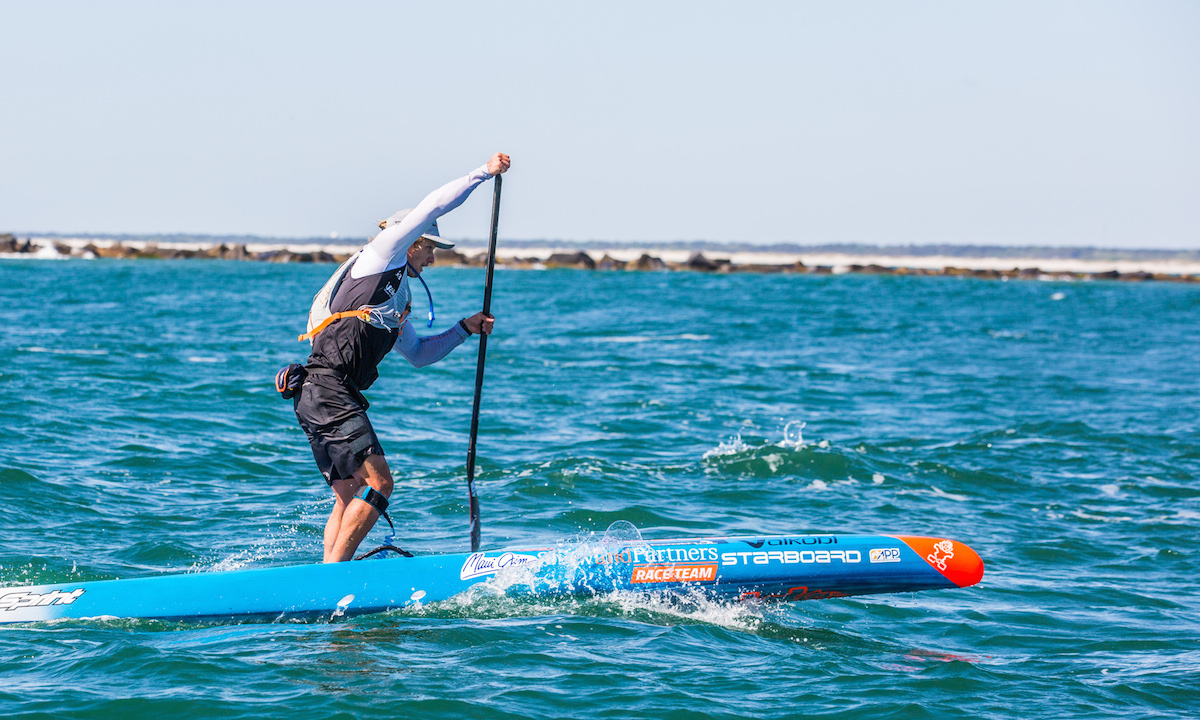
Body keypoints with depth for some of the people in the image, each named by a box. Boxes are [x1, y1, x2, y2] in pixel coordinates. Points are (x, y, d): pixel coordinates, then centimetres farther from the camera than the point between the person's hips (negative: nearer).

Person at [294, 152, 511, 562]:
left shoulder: (398, 299, 28)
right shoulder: (380, 256, 3)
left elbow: (417, 354, 38)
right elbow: (431, 207, -2)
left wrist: (465, 329, 28)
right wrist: (485, 173, 4)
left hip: (322, 398, 10)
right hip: (327, 390, -10)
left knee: (350, 498, 8)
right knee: (378, 482, -15)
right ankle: (334, 572, -19)